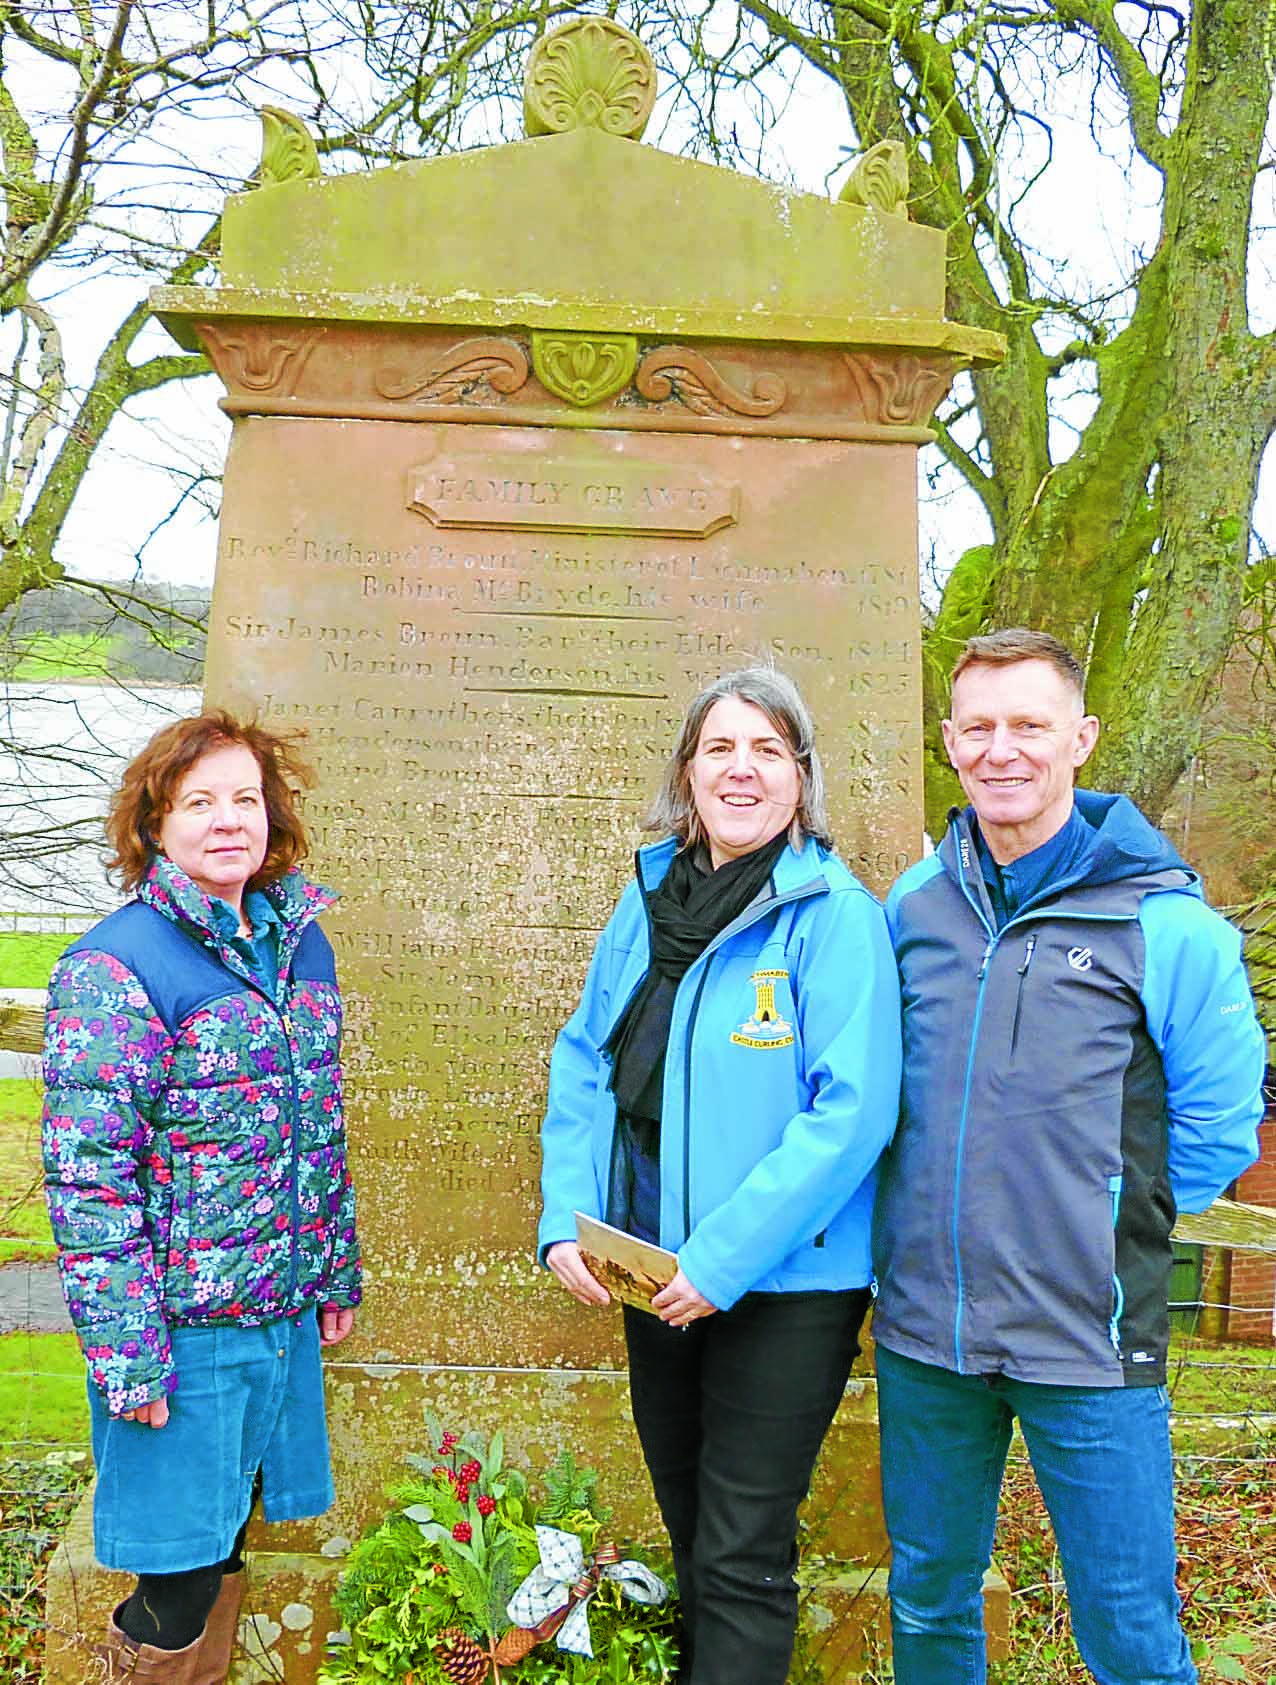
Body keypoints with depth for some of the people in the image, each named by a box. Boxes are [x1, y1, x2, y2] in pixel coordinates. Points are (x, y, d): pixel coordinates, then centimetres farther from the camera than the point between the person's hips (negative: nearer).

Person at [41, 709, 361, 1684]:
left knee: (225, 1548, 20)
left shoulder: (300, 943, 6)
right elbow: (88, 1177, -16)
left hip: (285, 1311, 6)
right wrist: (127, 1355, -17)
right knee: (182, 1578, 8)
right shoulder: (115, 968, -15)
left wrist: (338, 1274, 15)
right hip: (183, 1326, -6)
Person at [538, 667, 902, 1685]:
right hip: (655, 1272, 6)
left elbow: (853, 1110, -21)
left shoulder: (834, 913, -14)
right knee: (690, 1529, 23)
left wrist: (722, 1262, -22)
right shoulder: (648, 900, 3)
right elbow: (584, 1066, 7)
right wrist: (567, 1219, -5)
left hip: (785, 1287, -6)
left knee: (741, 1560, 5)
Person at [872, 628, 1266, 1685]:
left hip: (1090, 1342, -4)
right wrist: (936, 1225, 11)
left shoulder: (1165, 922, -11)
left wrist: (1113, 1223, 1)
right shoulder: (913, 906, 2)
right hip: (921, 1330, 4)